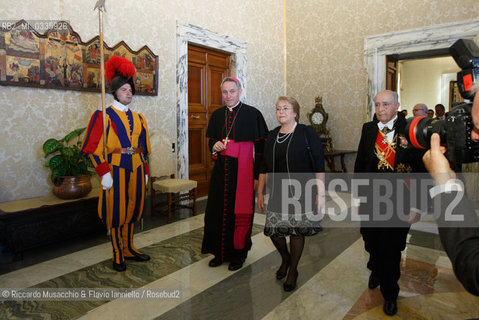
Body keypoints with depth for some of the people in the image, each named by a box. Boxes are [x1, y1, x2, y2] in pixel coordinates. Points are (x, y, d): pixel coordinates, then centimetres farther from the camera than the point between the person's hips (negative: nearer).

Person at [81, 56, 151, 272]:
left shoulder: (138, 118, 13)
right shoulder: (103, 116, -4)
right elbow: (92, 148, -9)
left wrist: (145, 171, 13)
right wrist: (104, 173, -16)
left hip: (136, 169, 5)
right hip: (116, 169, -5)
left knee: (132, 208, 12)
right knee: (116, 211, 2)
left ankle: (128, 248, 27)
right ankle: (117, 255, 17)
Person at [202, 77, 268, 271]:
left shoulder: (253, 114, -5)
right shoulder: (217, 115, 9)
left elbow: (261, 146, -6)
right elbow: (211, 140, 19)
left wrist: (258, 175, -11)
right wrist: (214, 146, -6)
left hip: (242, 170, -4)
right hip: (221, 170, 5)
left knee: (239, 212, 2)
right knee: (218, 210, 8)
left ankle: (238, 254, 20)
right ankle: (220, 252, 25)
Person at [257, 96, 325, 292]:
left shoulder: (307, 133, -5)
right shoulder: (272, 136, 8)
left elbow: (319, 165, -7)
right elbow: (265, 167, 11)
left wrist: (320, 192, -11)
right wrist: (260, 193, 10)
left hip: (301, 193, -4)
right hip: (277, 193, 4)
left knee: (297, 231, 6)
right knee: (273, 230, 6)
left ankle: (293, 270, 29)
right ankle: (285, 258, 38)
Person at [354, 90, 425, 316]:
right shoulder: (368, 129, 2)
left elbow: (420, 169, -9)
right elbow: (360, 163, 6)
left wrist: (416, 205, -9)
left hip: (398, 201, -3)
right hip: (370, 199, 3)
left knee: (392, 249, 9)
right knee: (371, 243, 18)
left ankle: (390, 293, 33)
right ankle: (376, 270, 51)